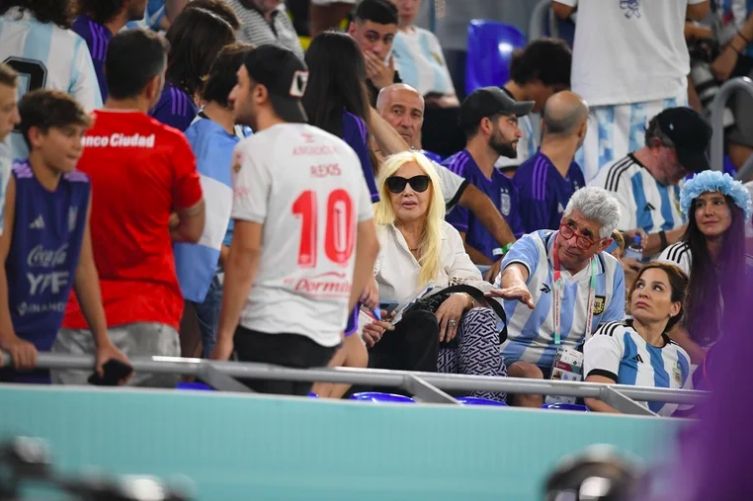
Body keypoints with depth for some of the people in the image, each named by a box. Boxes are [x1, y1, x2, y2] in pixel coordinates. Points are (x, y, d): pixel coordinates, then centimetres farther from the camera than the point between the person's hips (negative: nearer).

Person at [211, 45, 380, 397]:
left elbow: (246, 250, -12)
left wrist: (224, 335, -7)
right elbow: (368, 245, 17)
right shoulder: (341, 151, 13)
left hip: (271, 326, -7)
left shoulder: (256, 150, -7)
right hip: (327, 331, 7)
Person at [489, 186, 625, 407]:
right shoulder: (534, 246, -5)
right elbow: (514, 269, -30)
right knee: (530, 376, -36)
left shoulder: (611, 272, 8)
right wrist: (517, 287, -56)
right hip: (516, 361, -4)